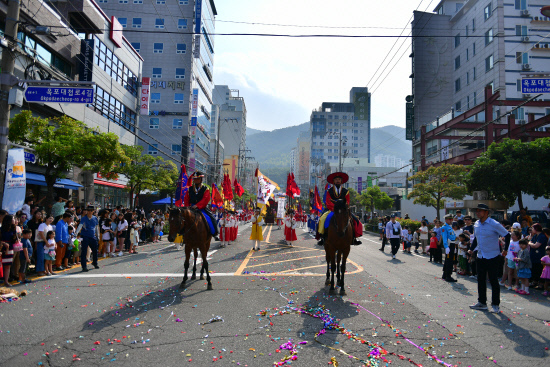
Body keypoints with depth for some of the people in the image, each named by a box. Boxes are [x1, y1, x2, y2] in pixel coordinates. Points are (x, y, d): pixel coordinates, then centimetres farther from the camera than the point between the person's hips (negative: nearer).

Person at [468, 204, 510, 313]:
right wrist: (472, 249, 5)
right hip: (480, 256, 6)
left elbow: (507, 235, -7)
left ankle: (495, 305, 14)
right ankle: (482, 303, 23)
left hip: (492, 257, -6)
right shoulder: (476, 224, 4)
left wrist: (505, 249, -6)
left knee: (493, 281, 1)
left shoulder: (494, 224, -15)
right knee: (481, 280, 11)